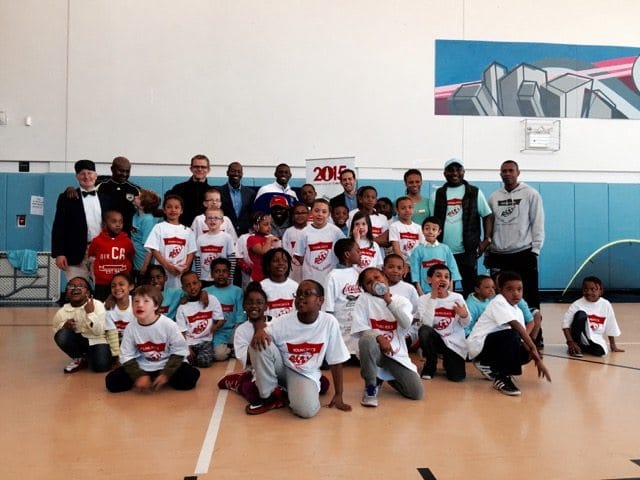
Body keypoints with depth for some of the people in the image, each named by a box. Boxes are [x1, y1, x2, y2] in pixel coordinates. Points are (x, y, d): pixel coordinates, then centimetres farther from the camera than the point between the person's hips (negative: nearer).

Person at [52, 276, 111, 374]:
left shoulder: (97, 305, -15)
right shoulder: (63, 312, -8)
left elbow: (99, 332, -20)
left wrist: (91, 313, -30)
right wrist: (64, 325, -19)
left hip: (96, 341, -3)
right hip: (78, 342, 3)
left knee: (101, 365, -28)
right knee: (62, 335, -27)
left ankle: (88, 357, 11)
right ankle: (78, 359, 0)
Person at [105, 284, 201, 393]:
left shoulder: (168, 325, -19)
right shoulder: (130, 328, -10)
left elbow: (179, 351, -12)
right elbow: (126, 356, -5)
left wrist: (166, 374, -20)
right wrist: (139, 376, -19)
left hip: (166, 365, -2)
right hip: (142, 367, 3)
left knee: (190, 376, -28)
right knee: (112, 381, -14)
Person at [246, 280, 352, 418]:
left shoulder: (329, 322, -15)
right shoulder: (283, 321, -13)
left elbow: (336, 361, -9)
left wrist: (338, 395, -7)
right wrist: (259, 331, -41)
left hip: (306, 374, -2)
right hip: (281, 368, 2)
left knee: (307, 409, -34)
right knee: (259, 344, -26)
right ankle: (270, 396, -7)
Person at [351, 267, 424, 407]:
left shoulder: (402, 301, 2)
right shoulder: (364, 299, -3)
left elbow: (406, 325, -16)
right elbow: (359, 329, -11)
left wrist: (389, 300, -19)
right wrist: (379, 337, -27)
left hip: (397, 353, 3)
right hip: (374, 349, -2)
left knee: (417, 393, -8)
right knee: (368, 339, -38)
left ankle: (388, 376, 25)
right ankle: (371, 386, -14)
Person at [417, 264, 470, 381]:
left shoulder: (457, 298, -8)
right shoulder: (424, 299, -11)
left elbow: (464, 325, 0)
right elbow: (427, 324, -26)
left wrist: (464, 316, -24)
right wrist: (433, 297, -25)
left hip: (454, 342, 0)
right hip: (435, 339, 0)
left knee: (457, 376, -16)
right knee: (424, 330, -33)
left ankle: (447, 359, 22)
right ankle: (431, 364, -5)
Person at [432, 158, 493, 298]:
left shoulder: (475, 193, 4)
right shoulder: (438, 194, 8)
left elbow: (487, 216, 5)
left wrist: (487, 239, -5)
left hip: (467, 251, -1)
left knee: (470, 289, 4)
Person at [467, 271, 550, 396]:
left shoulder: (518, 311, 10)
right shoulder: (498, 302, -16)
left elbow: (522, 337, 4)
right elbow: (516, 326, -27)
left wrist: (533, 354, -13)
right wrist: (533, 348, -29)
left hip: (494, 344, 9)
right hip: (480, 345, -9)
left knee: (526, 354, -4)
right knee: (512, 335, -30)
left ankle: (492, 369, 13)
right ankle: (501, 378, -19)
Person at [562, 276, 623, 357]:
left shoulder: (606, 305, -4)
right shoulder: (577, 304, -12)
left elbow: (611, 328, 7)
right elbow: (566, 323, -14)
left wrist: (613, 346, 13)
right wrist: (570, 342, -22)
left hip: (595, 338, 2)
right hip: (580, 336, -2)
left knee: (600, 351, -31)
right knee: (581, 314, -29)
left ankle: (581, 347, 2)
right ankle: (575, 346, -17)